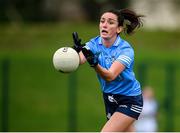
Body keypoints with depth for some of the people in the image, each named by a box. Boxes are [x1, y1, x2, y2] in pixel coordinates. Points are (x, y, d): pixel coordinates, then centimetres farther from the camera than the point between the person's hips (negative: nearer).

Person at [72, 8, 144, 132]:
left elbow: (110, 76, -36)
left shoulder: (126, 49, -22)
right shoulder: (95, 43, -8)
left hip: (130, 100, -6)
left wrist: (94, 64, -55)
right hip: (109, 98, 6)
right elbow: (78, 60, -28)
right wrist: (76, 51, -51)